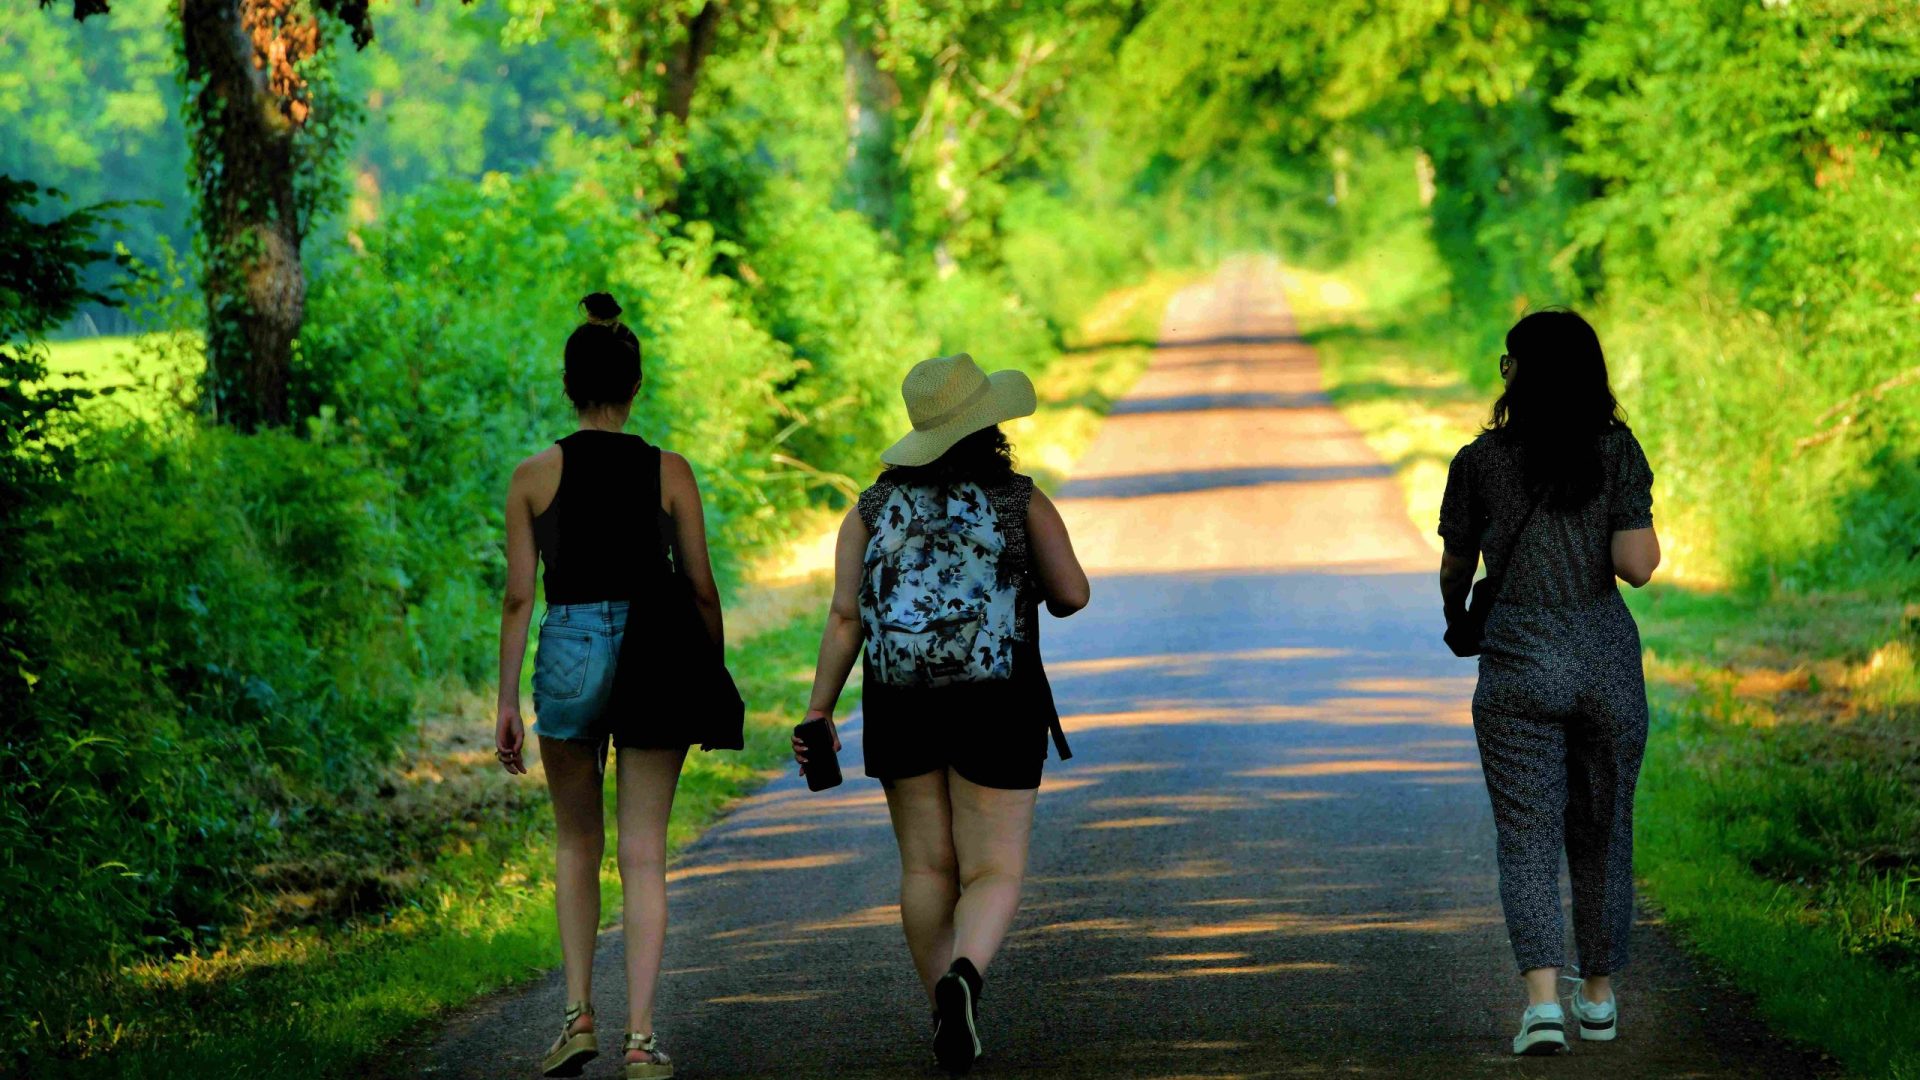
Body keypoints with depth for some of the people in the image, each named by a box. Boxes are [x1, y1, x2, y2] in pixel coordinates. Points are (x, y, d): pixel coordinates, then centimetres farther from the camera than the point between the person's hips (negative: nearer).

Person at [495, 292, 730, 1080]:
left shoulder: (535, 476, -1)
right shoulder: (669, 473, -1)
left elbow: (518, 596, -1)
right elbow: (701, 590, 2)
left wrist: (506, 703, 4)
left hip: (568, 654, 0)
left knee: (577, 845, 18)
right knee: (644, 855, 4)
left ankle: (579, 1015, 10)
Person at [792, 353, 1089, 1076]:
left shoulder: (873, 509, 5)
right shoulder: (1021, 503, -2)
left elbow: (844, 617, -2)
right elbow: (1072, 595, 2)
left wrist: (820, 711, -1)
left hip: (901, 709, 3)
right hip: (995, 709, -3)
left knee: (927, 866, 14)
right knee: (993, 872, -1)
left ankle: (947, 1016, 16)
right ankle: (963, 976, -29)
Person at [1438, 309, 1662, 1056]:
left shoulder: (1480, 461, -1)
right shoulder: (1618, 453, -3)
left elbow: (1456, 568, 12)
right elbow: (1638, 566, -11)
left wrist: (1456, 617, 34)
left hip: (1517, 663, -1)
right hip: (1607, 657, 1)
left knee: (1527, 834, -2)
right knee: (1602, 828, 16)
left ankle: (1543, 1001, -18)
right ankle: (1598, 995, 25)